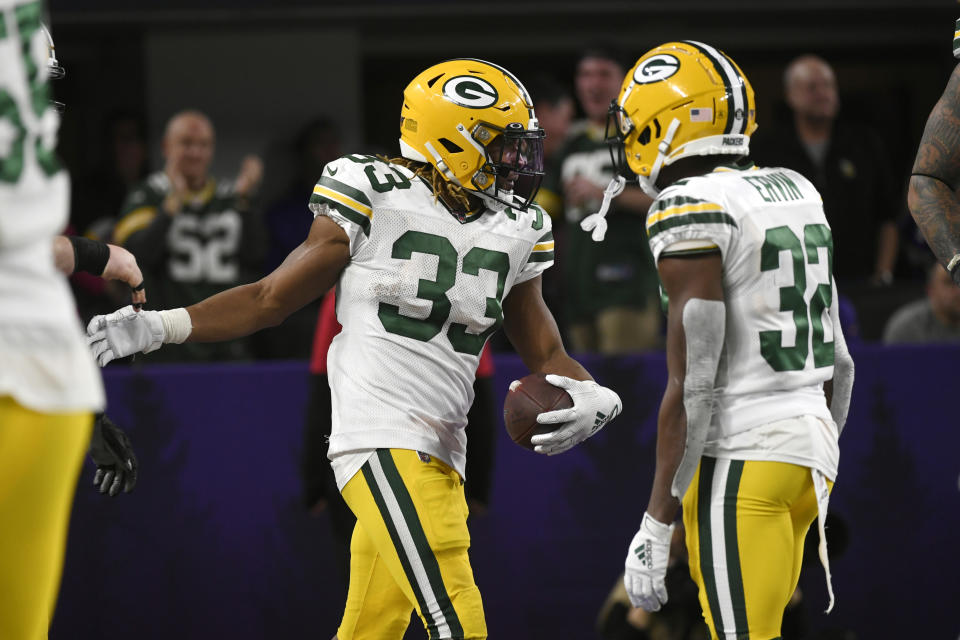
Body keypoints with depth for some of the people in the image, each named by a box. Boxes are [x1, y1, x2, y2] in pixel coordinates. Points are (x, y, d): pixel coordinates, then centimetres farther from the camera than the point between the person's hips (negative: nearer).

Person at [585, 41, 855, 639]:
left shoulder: (691, 210, -13)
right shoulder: (795, 193, 11)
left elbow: (693, 387, -17)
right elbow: (837, 361, 16)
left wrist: (656, 526, -14)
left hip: (738, 459, -8)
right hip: (811, 439, 8)